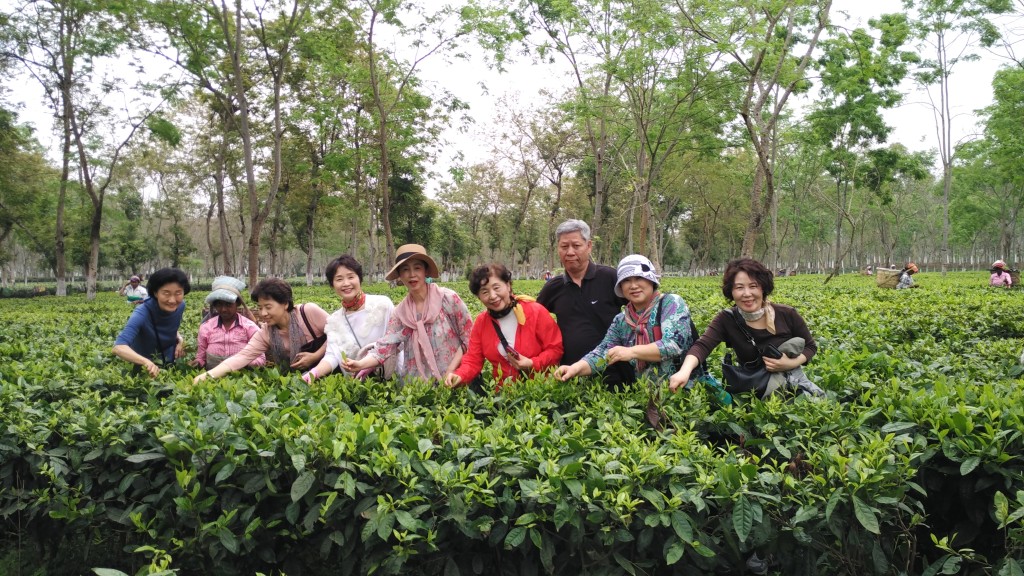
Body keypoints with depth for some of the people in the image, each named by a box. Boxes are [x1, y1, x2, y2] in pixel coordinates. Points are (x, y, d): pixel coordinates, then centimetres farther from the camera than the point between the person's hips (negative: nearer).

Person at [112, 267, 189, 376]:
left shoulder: (180, 306, -16)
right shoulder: (143, 313, -32)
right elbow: (119, 347, -43)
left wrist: (179, 339, -15)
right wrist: (146, 361, -59)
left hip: (168, 363, 4)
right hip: (141, 367, -4)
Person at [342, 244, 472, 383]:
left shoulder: (448, 298, -5)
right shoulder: (400, 313, 4)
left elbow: (469, 339, -2)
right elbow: (384, 348, -5)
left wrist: (450, 371, -10)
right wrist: (360, 364, -22)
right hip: (417, 383, 3)